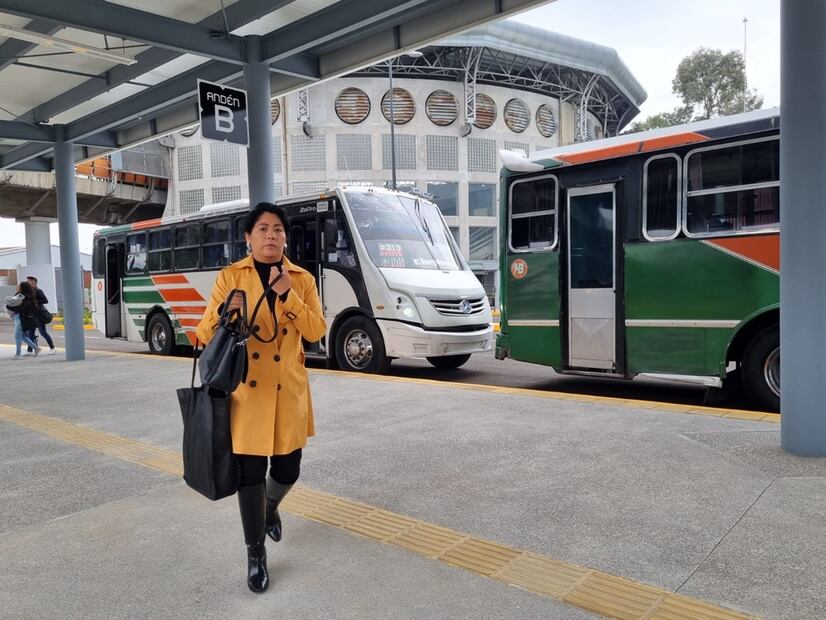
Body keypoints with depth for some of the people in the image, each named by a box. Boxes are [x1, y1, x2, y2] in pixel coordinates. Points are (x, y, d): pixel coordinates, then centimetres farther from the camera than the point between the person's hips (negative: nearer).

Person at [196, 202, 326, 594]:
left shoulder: (303, 279, 5)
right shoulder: (229, 277, 0)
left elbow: (316, 332, -6)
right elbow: (205, 334, -2)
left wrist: (288, 294, -18)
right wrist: (224, 311, -23)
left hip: (289, 392, 2)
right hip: (246, 391, -2)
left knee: (287, 470, 9)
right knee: (249, 472, 1)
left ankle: (270, 507, 46)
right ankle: (255, 554, 22)